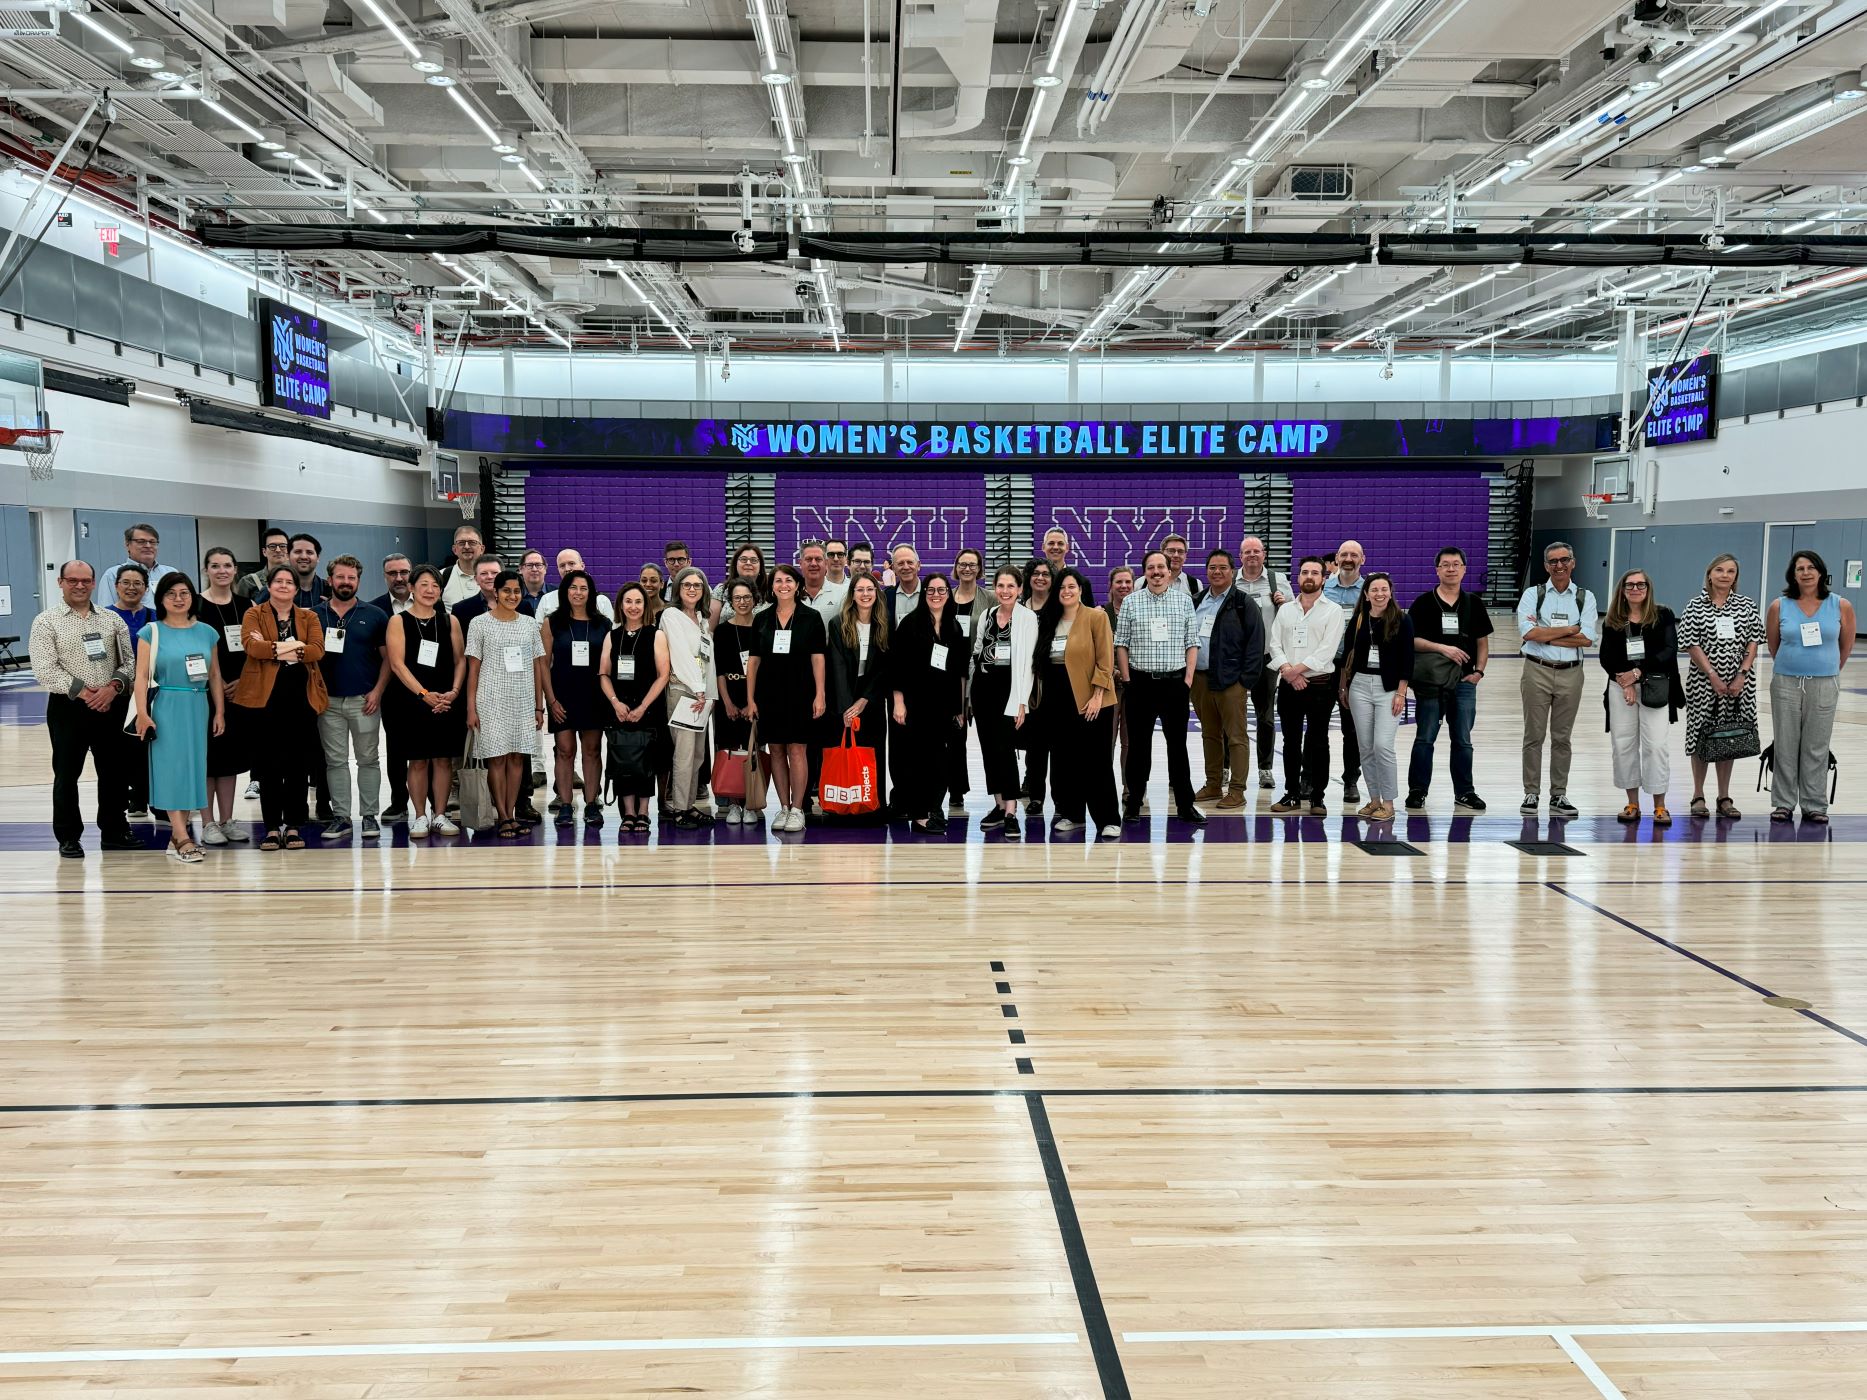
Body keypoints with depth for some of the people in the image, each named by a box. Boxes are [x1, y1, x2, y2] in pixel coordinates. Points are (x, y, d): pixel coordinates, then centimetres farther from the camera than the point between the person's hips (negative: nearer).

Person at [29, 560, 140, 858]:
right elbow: (45, 669, -9)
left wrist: (113, 687, -12)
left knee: (113, 772, 7)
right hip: (68, 708, -3)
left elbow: (128, 660, 6)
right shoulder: (46, 622, -1)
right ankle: (68, 837, 13)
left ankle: (114, 832, 18)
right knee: (67, 774, 3)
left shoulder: (112, 620, 9)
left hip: (111, 707, 3)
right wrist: (84, 693, -14)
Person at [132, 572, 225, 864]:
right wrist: (142, 714, -12)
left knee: (193, 766, 4)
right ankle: (183, 839, -6)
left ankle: (177, 835, 13)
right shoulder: (152, 632, 0)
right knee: (171, 768, -5)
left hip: (198, 708, 4)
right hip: (166, 707, -4)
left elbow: (215, 675, 11)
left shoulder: (206, 632, 9)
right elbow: (142, 676, -5)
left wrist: (219, 712, 6)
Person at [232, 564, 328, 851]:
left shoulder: (309, 617, 12)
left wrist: (274, 649, -14)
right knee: (268, 765, 1)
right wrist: (293, 647, -17)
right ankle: (272, 827, 8)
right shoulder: (254, 614, 7)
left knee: (297, 765, 3)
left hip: (301, 698, 2)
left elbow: (317, 649, -6)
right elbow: (252, 646, -12)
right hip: (264, 698, -1)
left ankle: (293, 826, 10)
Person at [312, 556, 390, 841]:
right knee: (335, 761, 4)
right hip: (328, 700, 1)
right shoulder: (314, 615, 7)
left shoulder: (374, 616, 3)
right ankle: (341, 817, 10)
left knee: (368, 759, 3)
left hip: (364, 699, -1)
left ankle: (369, 815, 9)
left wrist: (377, 691, -7)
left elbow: (388, 656, 3)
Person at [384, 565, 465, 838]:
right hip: (411, 701, -2)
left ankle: (440, 816, 13)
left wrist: (454, 691, -7)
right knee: (417, 761, 2)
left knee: (443, 760, 4)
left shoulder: (450, 621, 8)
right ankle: (419, 817, 11)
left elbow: (460, 660, 9)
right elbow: (397, 664, -7)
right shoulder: (399, 621, 0)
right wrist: (425, 694, -14)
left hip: (447, 702, 2)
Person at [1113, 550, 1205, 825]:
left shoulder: (1184, 600, 6)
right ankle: (1134, 803, 12)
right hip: (1141, 682, 0)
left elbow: (1192, 642, 5)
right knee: (1138, 744, 5)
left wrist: (1188, 678, -2)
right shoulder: (1131, 602, 3)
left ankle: (1185, 805, 10)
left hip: (1175, 681, 1)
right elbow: (1121, 643, 3)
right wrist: (1127, 679, -3)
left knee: (1177, 743, 5)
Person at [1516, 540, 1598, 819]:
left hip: (1570, 673, 1)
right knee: (1534, 736, 2)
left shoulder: (1585, 597, 6)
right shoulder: (1533, 594, 3)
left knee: (1562, 737, 8)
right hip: (1537, 671, -1)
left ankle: (1558, 796, 13)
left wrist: (1546, 634, -10)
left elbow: (1588, 638, -7)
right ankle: (1531, 794, 8)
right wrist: (1569, 629, -8)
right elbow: (1528, 632, -13)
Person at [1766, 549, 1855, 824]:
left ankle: (1814, 805, 14)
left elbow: (1846, 646, 8)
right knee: (1785, 746, 6)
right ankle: (1783, 803, 15)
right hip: (1786, 684, 0)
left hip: (1824, 686, 0)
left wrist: (1828, 671, 14)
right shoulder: (1779, 606, -2)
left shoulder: (1841, 606, -3)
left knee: (1816, 748, 5)